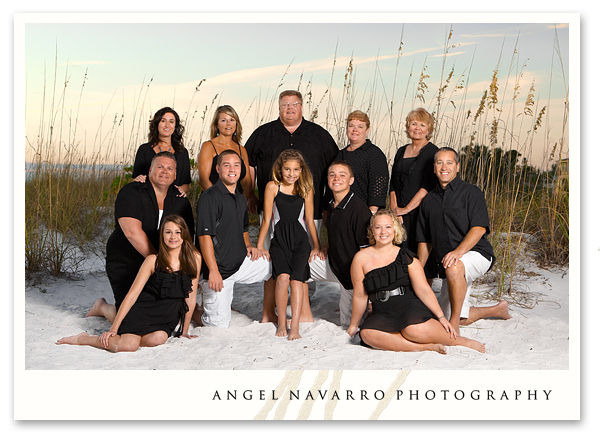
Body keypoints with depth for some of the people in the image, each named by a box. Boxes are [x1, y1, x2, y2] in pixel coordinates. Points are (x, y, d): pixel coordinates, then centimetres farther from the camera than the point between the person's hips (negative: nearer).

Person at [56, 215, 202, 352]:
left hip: (169, 318, 4)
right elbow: (133, 294, -8)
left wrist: (185, 331, 7)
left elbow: (191, 297, 4)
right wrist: (113, 328, -14)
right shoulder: (153, 260, -6)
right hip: (144, 310, -3)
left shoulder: (194, 258, -2)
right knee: (128, 345, -30)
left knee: (156, 339, -29)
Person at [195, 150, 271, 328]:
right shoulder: (210, 197, -14)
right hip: (218, 268, -7)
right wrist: (213, 271, -23)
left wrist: (248, 246, 6)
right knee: (219, 324, -5)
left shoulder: (241, 199, 13)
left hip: (242, 263, 7)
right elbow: (204, 235, -18)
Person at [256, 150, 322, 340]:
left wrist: (317, 247, 13)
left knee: (297, 279, -18)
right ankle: (281, 323, -6)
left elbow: (309, 220, 12)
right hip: (279, 240, -1)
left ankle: (295, 326, -15)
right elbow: (267, 219, 4)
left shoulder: (306, 189, 8)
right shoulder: (272, 186, 2)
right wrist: (259, 246, 5)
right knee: (282, 277, -22)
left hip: (300, 240, 1)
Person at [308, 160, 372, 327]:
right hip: (332, 263, 8)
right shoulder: (331, 206, 3)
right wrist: (326, 247, 4)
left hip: (351, 270, -8)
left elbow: (366, 247, -21)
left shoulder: (359, 208, -23)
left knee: (348, 324, 2)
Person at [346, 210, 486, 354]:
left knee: (415, 330, -36)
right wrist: (353, 325, 15)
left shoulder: (406, 257, 5)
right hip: (382, 314, 2)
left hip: (410, 305, -2)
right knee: (367, 334, -32)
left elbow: (423, 289, 0)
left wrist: (441, 317, -9)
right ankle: (427, 347, -26)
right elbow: (360, 296, 11)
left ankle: (458, 341, -11)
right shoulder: (362, 259, 5)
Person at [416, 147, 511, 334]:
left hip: (476, 253, -6)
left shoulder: (471, 192, -3)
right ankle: (498, 309, 34)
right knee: (461, 317, 6)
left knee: (454, 267, -40)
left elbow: (479, 228, -15)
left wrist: (458, 251, -30)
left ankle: (454, 326, -28)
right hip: (447, 264, 6)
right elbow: (424, 240, 16)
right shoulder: (429, 200, 12)